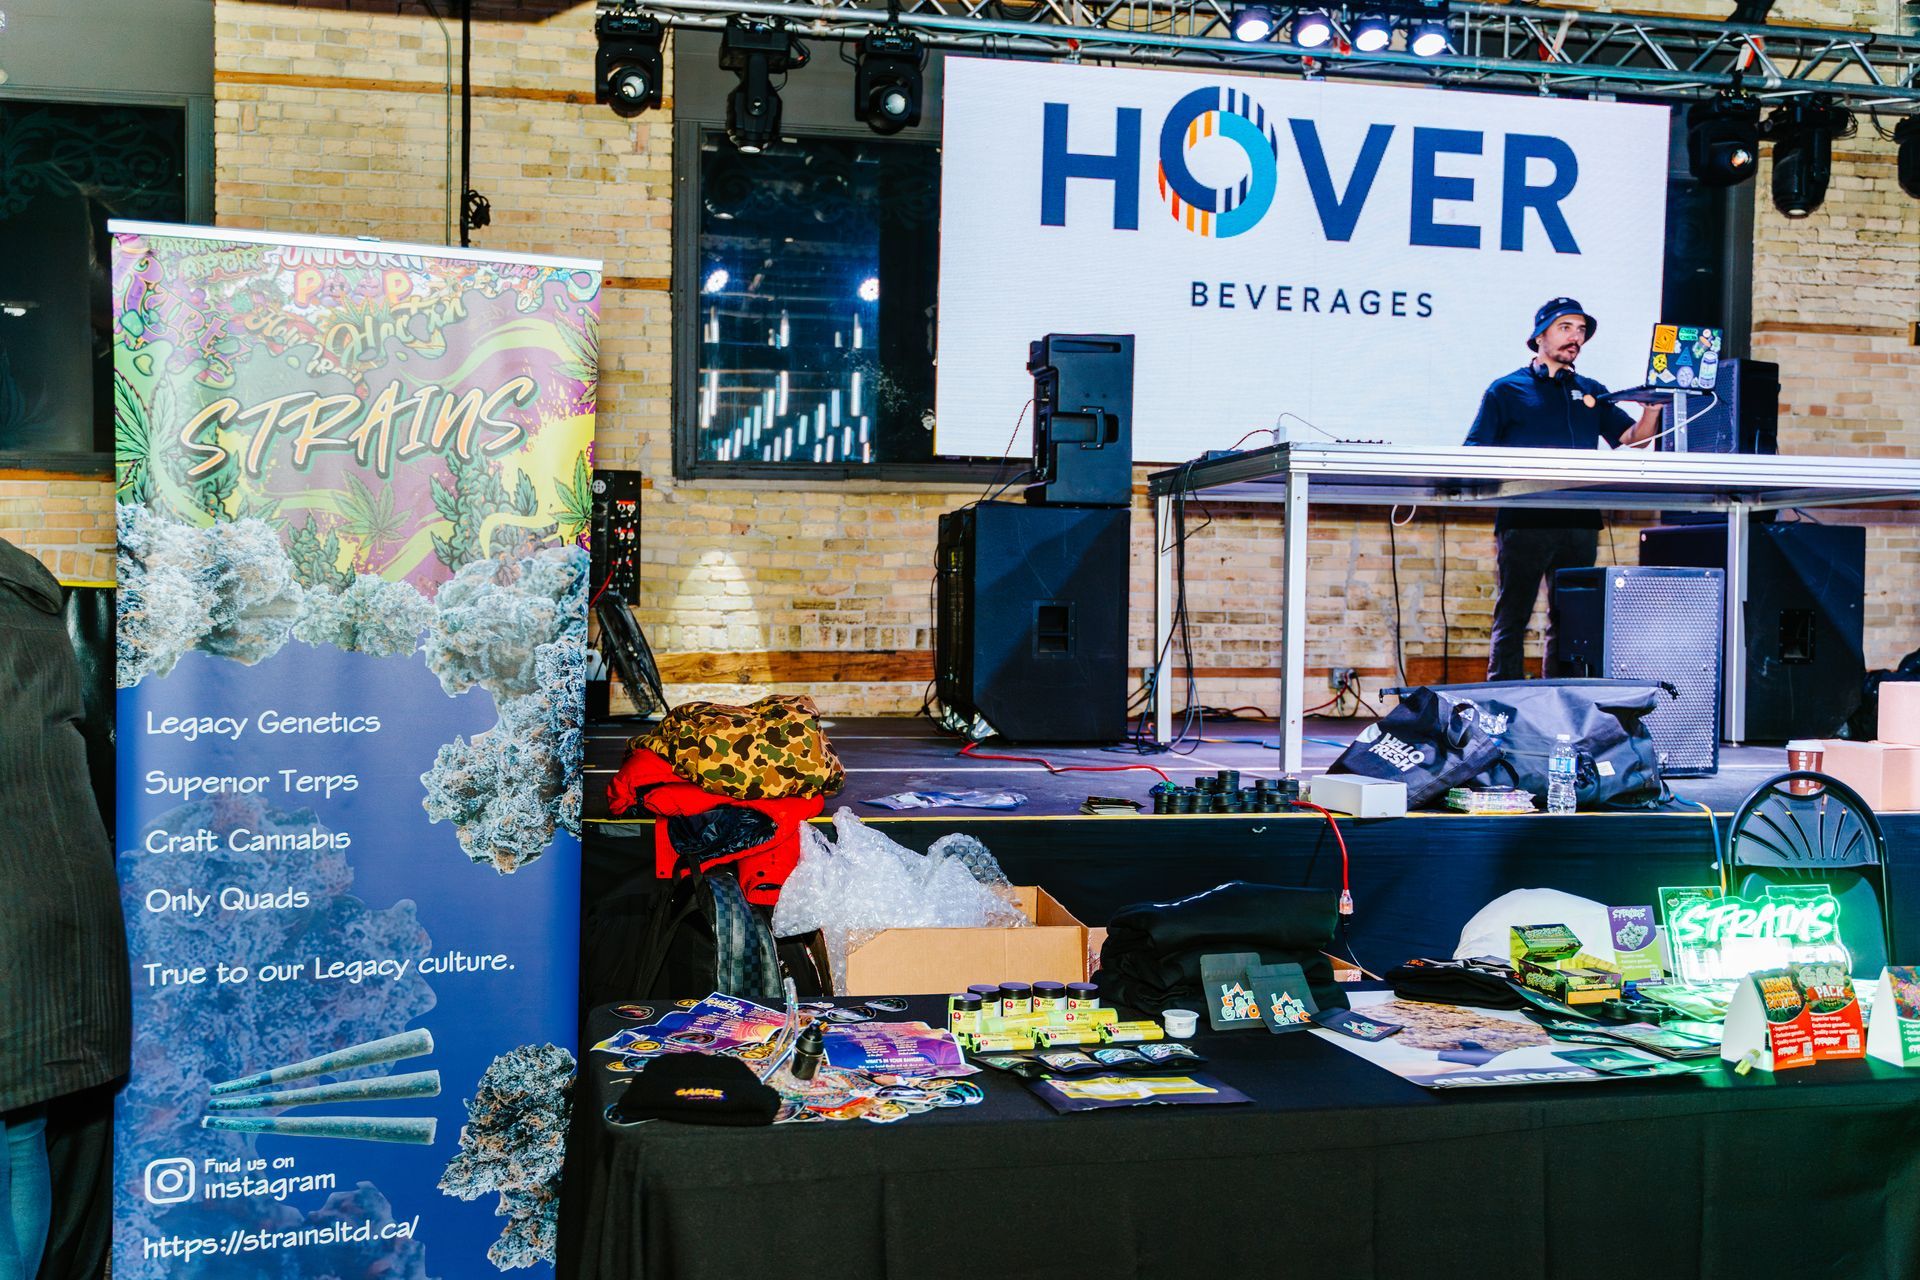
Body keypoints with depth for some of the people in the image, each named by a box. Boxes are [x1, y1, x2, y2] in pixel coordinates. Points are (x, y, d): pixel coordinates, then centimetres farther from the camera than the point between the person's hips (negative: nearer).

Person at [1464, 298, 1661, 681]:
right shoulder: (1507, 390, 7)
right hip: (1524, 521, -5)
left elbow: (1631, 439, 10)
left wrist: (1652, 409, -9)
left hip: (1580, 524, 5)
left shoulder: (1592, 392, 20)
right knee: (1512, 618, -6)